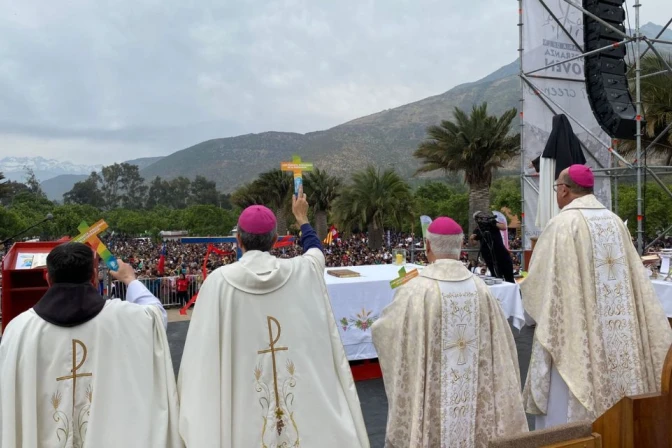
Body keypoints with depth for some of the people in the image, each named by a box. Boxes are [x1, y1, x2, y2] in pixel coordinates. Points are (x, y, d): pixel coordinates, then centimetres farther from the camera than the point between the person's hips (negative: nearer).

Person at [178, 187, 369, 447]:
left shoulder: (218, 281, -10)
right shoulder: (302, 270, -4)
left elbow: (204, 346, -5)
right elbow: (316, 249, 19)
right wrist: (302, 218, 35)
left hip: (243, 402, -1)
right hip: (305, 392, 1)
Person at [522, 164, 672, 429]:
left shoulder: (563, 223, -13)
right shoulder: (615, 221, 8)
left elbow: (539, 280, -10)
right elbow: (634, 276, 13)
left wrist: (527, 290, 10)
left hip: (577, 331, -7)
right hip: (618, 333, 7)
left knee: (570, 407, 2)